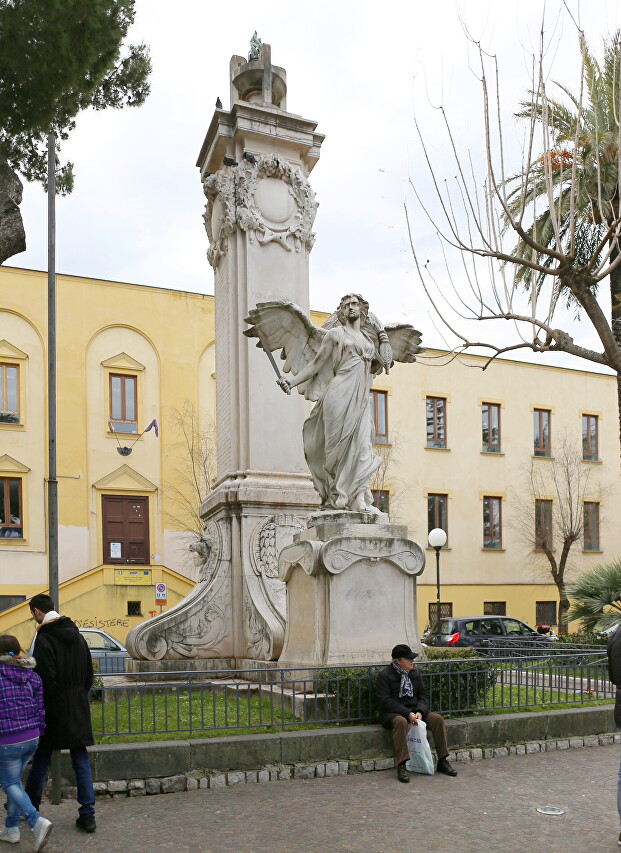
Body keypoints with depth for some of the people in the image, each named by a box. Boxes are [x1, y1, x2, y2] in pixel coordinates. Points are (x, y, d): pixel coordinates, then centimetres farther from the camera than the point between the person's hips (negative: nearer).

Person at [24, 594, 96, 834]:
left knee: (41, 759, 12)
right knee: (81, 761, 6)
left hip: (54, 708, -5)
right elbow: (89, 674, 12)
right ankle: (87, 815, 6)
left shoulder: (44, 639, -14)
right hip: (79, 709, 5)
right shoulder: (76, 635, 7)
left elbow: (46, 680, -18)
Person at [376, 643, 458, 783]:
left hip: (414, 710, 6)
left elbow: (424, 695, 9)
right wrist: (407, 713, -24)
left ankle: (442, 762, -8)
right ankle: (401, 766, -38)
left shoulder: (415, 673, 12)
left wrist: (419, 712, -13)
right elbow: (386, 701, -16)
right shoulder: (385, 675, -8)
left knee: (438, 719, -16)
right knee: (401, 721, -39)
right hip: (393, 713, -6)